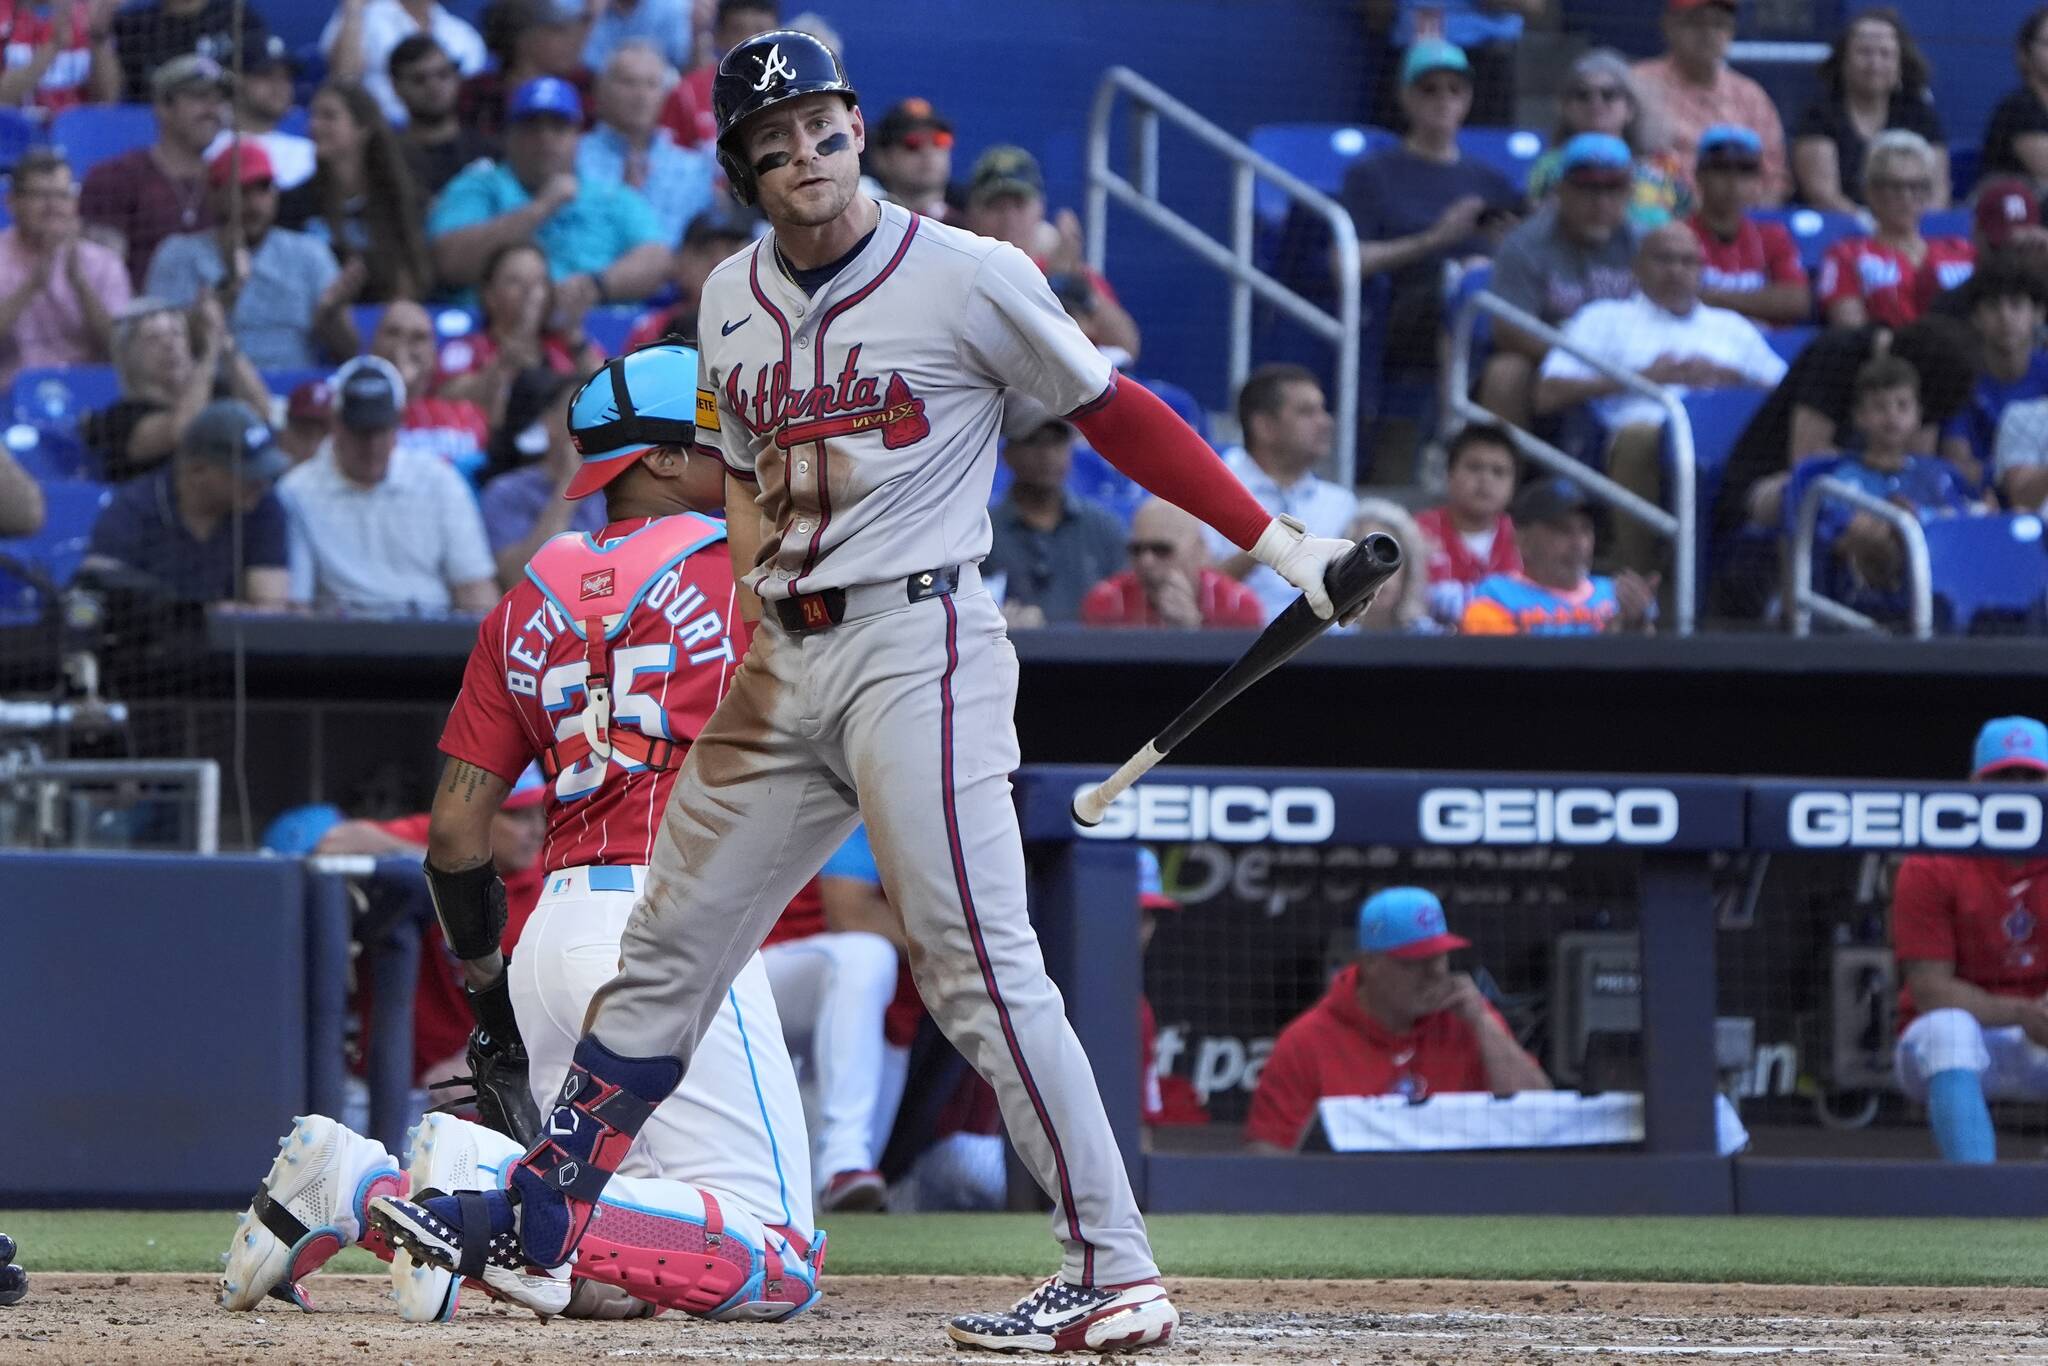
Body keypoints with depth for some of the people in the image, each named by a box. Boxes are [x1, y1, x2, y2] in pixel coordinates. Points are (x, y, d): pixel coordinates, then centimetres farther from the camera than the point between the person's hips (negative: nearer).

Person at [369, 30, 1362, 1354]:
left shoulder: (971, 276, -7)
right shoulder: (733, 299, 12)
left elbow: (1111, 412, -2)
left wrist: (1274, 537, -5)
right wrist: (759, 617, 6)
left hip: (917, 640, -7)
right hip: (785, 662, 7)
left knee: (981, 966, -14)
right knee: (670, 946, 12)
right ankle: (537, 1220, 22)